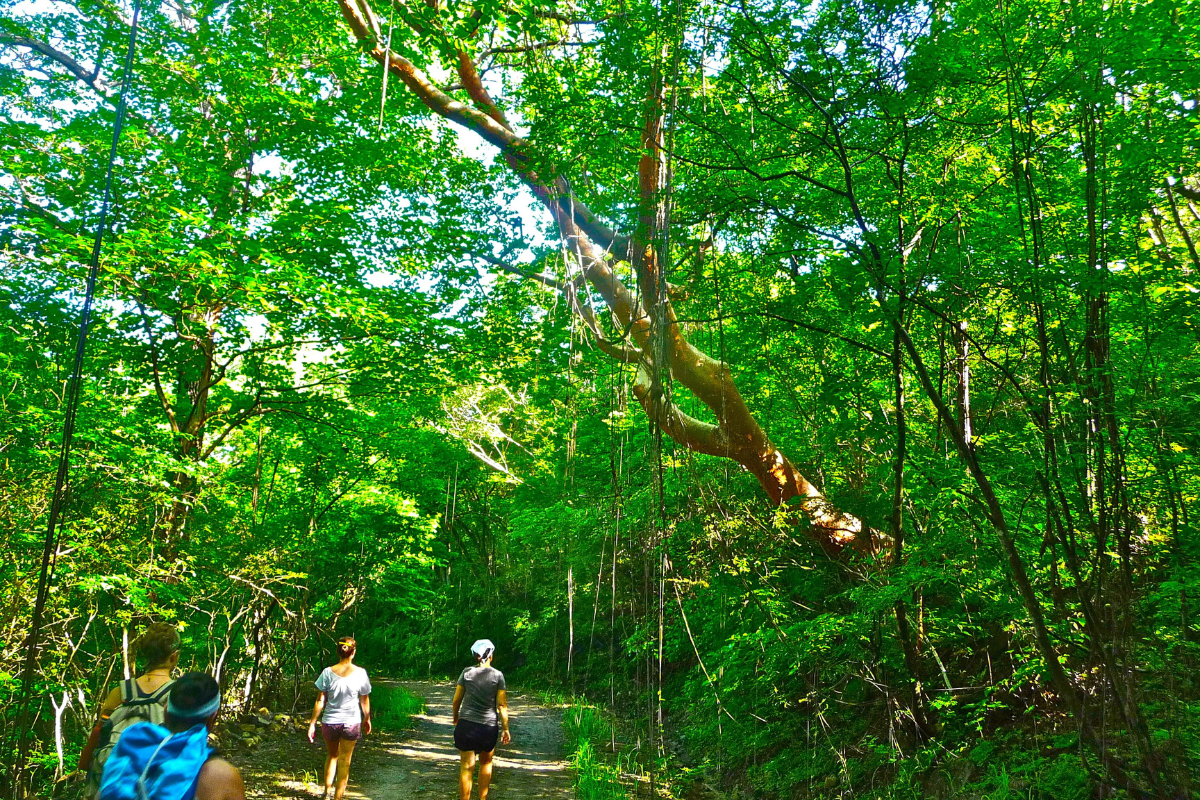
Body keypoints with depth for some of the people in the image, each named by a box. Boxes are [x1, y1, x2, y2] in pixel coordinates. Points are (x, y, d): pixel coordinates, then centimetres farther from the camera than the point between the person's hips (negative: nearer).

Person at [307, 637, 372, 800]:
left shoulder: (328, 672, -10)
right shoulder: (360, 673, -11)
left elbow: (320, 701, -7)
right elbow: (365, 700, -2)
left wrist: (312, 723, 2)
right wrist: (367, 719, 13)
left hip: (330, 722, 1)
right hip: (351, 722, -1)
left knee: (332, 756, 25)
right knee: (344, 761, 13)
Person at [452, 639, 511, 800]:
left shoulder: (466, 672, -1)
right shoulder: (497, 675, -5)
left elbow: (456, 699, 3)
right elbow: (502, 705, -6)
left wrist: (455, 717, 21)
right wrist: (505, 729, 1)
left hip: (466, 725, 0)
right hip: (489, 726, 0)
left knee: (466, 767, 4)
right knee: (486, 762, 22)